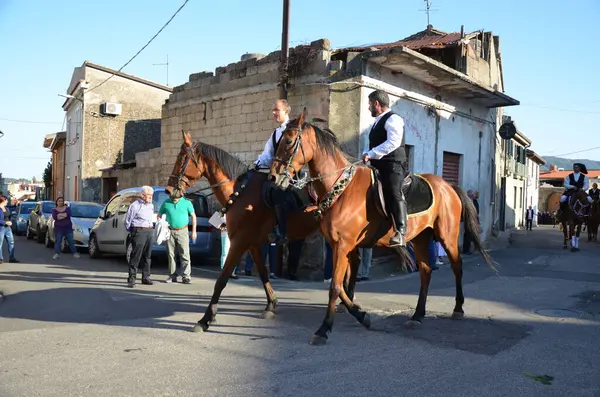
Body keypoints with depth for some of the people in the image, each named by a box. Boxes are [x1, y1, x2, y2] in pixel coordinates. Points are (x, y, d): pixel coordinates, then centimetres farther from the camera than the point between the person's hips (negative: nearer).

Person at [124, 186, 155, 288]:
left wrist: (151, 229, 17)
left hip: (150, 232, 7)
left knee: (147, 256, 9)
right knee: (136, 256, -9)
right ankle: (131, 279, -7)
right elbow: (127, 221, -1)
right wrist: (131, 232, 3)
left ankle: (145, 277, 17)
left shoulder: (151, 206, 16)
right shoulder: (135, 205, -5)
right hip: (139, 232, -7)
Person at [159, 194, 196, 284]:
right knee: (171, 255, 7)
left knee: (185, 255, -6)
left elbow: (193, 216, 5)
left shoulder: (186, 202, -2)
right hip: (170, 231, 2)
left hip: (182, 231, -2)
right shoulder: (166, 203, 2)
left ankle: (186, 276, -3)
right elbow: (159, 215, 13)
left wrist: (194, 231, 3)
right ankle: (172, 275, 16)